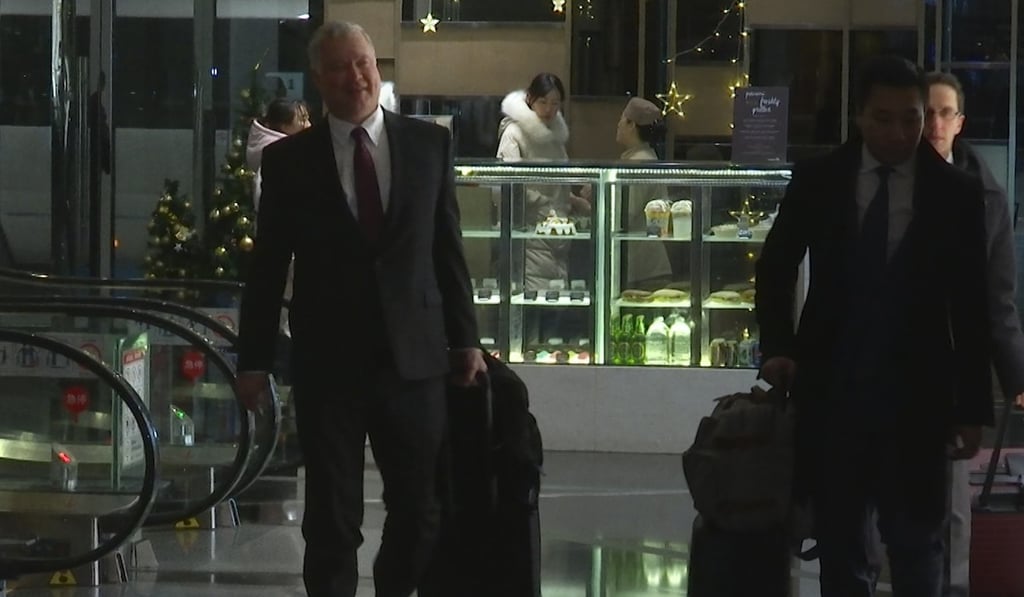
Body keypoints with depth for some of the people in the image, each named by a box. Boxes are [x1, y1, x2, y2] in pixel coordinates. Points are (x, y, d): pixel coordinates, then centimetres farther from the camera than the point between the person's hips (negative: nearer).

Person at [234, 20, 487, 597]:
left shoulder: (429, 144, 5)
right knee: (332, 516, 4)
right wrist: (254, 360, 1)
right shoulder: (289, 159, 1)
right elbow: (268, 265, 3)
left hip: (414, 355, 1)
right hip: (328, 361, -1)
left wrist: (466, 338, 6)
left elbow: (449, 247, 8)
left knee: (420, 509, 7)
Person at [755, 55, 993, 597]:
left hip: (915, 395, -1)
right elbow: (775, 268, 12)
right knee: (840, 544, 8)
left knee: (916, 542, 1)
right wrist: (777, 346, -4)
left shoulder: (957, 194, -2)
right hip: (832, 391, 1)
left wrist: (972, 409, -2)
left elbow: (971, 308, 0)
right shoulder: (817, 180, 1)